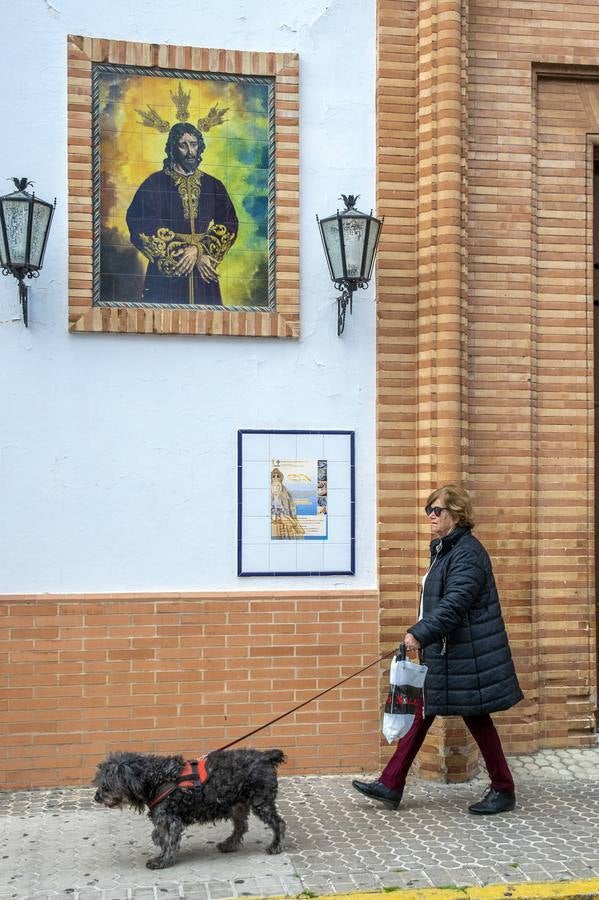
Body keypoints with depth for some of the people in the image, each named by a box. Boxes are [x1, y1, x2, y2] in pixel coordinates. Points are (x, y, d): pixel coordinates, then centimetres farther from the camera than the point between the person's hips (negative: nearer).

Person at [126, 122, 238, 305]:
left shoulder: (214, 186, 10)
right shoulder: (155, 183, 0)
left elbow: (229, 224, 1)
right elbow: (142, 227, -10)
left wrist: (199, 250, -14)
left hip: (203, 276, 3)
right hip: (165, 274, -2)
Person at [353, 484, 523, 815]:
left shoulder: (468, 553, -18)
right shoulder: (444, 550, 13)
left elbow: (454, 605, -28)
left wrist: (419, 634, -33)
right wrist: (421, 634, 19)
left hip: (466, 657, -10)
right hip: (443, 656, 10)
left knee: (477, 719, 2)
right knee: (420, 714, 11)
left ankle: (503, 790, 17)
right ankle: (391, 785, 16)